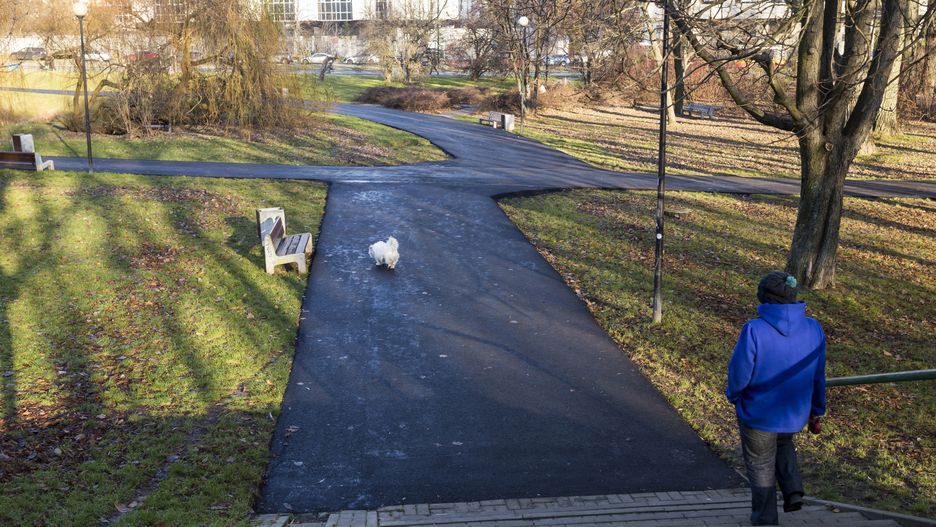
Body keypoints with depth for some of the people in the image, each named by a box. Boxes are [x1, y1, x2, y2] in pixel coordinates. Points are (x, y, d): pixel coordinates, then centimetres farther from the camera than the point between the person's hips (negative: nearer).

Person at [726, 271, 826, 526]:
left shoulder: (754, 330, -27)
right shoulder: (814, 330, -11)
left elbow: (739, 375, -20)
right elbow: (818, 377, -1)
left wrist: (734, 396, 2)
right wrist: (816, 412, 13)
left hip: (758, 416, -4)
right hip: (795, 416, 4)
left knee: (761, 469, 17)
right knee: (783, 444, 36)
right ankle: (793, 490, 18)